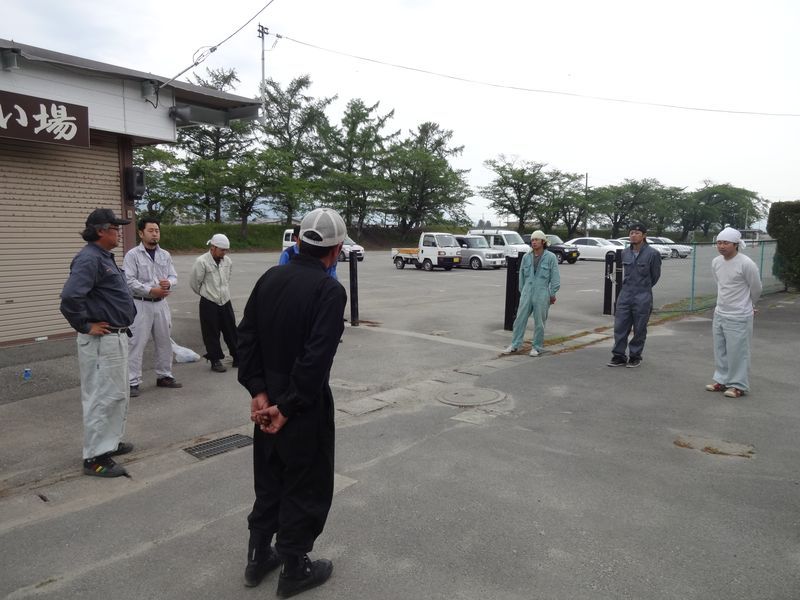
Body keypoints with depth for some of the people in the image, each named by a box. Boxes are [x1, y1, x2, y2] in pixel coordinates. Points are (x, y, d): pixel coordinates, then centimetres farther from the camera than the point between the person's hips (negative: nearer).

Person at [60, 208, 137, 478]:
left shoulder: (105, 257, 13)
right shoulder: (89, 258, -19)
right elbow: (70, 297, -32)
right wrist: (85, 326, -20)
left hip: (117, 337, 10)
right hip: (102, 341, -10)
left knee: (118, 393, 19)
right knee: (102, 397, -3)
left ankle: (110, 441, 33)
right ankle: (95, 457, 7)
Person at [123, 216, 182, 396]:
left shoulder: (165, 255, 9)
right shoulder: (132, 255, -7)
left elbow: (174, 276, 7)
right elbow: (129, 281, -14)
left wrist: (168, 283, -16)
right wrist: (151, 291, -20)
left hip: (161, 304, 6)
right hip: (141, 304, -6)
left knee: (164, 342, 14)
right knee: (137, 344, -5)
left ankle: (164, 376, 28)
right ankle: (133, 382, 1)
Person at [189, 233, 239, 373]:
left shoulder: (227, 261, 2)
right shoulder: (202, 261, -16)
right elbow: (194, 283, -8)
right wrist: (205, 293, 6)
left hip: (225, 302, 5)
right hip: (209, 304, -5)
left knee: (231, 330, 11)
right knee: (212, 334, 4)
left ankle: (237, 357, 22)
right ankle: (215, 360, 16)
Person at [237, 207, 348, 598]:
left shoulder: (270, 277, 3)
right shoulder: (330, 290, -18)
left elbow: (245, 337, 1)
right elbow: (317, 357, -26)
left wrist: (258, 391, -2)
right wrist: (289, 407, -18)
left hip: (268, 400, 7)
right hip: (304, 406, -7)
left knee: (269, 478, 23)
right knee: (306, 486, 12)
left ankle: (258, 558, 37)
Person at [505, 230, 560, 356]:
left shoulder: (551, 257, -5)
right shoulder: (526, 257, 6)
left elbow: (555, 277, -3)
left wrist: (552, 294, -4)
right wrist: (521, 291, 15)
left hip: (542, 295, -3)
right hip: (527, 293, 4)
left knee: (539, 322, 4)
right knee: (520, 319, 3)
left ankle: (537, 347, 16)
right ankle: (515, 345, 12)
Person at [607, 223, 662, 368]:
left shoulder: (652, 254, -9)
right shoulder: (625, 253, 4)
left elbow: (655, 275, 4)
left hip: (643, 297, -4)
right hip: (625, 295, 4)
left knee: (639, 329, 6)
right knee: (620, 327, 3)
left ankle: (635, 357, 20)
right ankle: (619, 356, 13)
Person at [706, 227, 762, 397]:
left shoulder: (746, 264, -17)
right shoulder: (716, 262, 2)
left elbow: (756, 289, -4)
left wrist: (747, 306, 11)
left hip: (739, 318, -7)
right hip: (719, 314, 7)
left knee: (737, 352, 1)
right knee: (720, 351, 15)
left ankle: (739, 386, 13)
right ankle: (722, 380, 28)